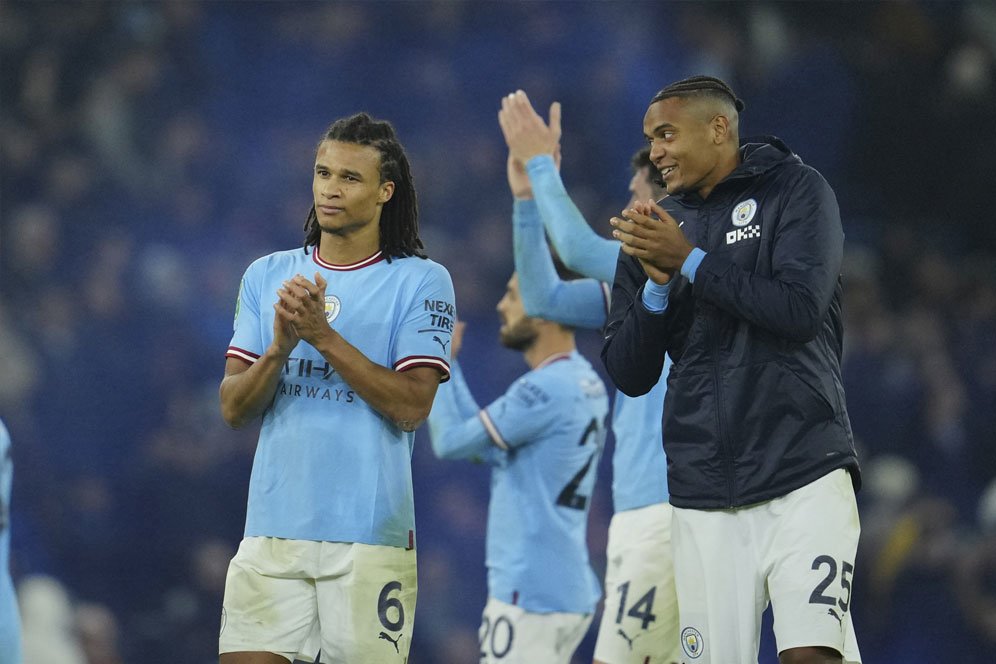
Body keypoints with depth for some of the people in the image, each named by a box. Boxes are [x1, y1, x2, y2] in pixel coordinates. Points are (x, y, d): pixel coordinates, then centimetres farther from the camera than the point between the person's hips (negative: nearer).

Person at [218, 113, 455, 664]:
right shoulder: (266, 276, 12)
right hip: (273, 529, 3)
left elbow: (412, 406, -10)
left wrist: (322, 335, -14)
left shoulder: (421, 282, 1)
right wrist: (279, 348, -11)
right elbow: (234, 408, 8)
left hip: (370, 533, -3)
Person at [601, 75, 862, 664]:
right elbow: (629, 374, 13)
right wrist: (658, 285, -3)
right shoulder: (656, 229, 16)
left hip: (803, 471, -4)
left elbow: (801, 311, -12)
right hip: (705, 494, 4)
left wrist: (690, 260, -9)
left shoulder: (795, 190, 3)